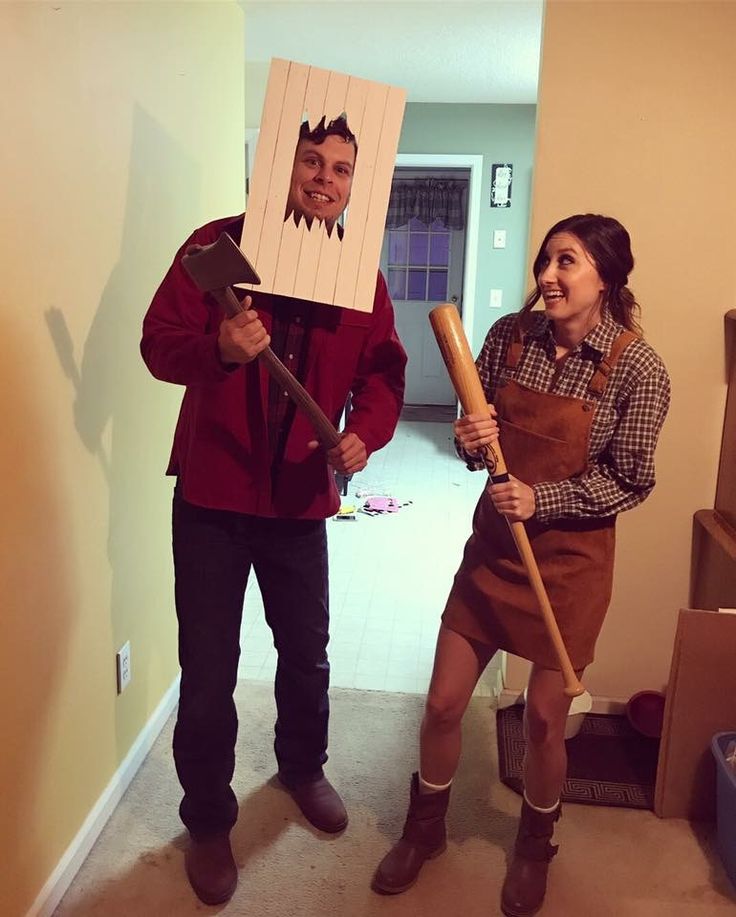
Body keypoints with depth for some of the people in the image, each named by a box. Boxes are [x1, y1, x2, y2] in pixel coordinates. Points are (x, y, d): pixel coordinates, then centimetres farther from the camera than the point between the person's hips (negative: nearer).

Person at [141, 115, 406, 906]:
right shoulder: (217, 244, -6)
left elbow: (383, 372, 0)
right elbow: (158, 343, -10)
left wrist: (365, 433, -20)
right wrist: (218, 349, -31)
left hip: (302, 494, 3)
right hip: (211, 492, -2)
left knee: (306, 651, 19)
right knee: (208, 670, 5)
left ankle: (302, 767, 48)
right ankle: (207, 820, 29)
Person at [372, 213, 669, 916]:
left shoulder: (636, 369, -14)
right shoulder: (509, 335, -4)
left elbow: (630, 482, -9)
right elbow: (479, 439, 5)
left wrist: (540, 498, -20)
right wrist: (469, 440, -18)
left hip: (570, 558, -3)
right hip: (493, 543, 3)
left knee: (543, 721, 12)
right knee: (443, 702, 10)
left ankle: (534, 846, 43)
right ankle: (424, 828, 39)